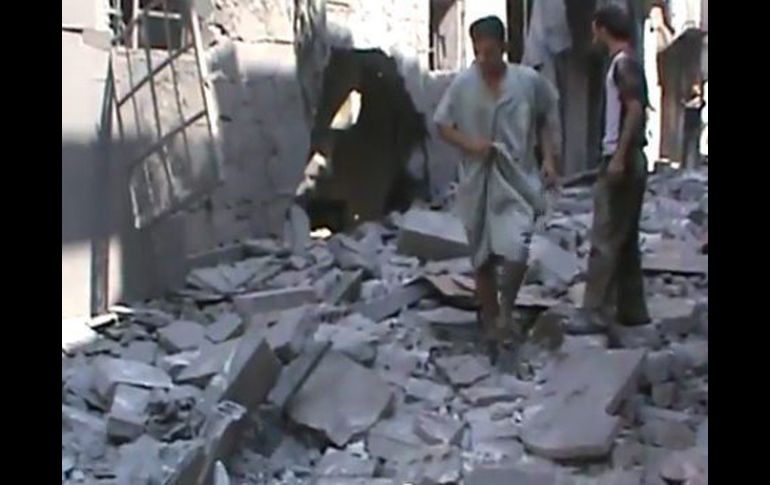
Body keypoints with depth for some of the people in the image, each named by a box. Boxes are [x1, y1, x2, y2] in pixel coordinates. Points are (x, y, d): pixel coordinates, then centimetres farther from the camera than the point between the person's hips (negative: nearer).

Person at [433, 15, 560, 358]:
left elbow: (547, 118, 12)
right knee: (483, 259, 8)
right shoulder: (462, 84, -4)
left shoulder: (529, 81, -4)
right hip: (478, 181, 1)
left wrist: (548, 158, 3)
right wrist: (469, 144, -13)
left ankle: (506, 312, 8)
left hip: (517, 179, -1)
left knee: (515, 251, -18)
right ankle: (490, 324, 25)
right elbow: (441, 124, 4)